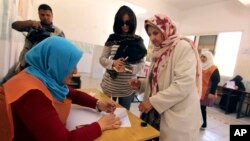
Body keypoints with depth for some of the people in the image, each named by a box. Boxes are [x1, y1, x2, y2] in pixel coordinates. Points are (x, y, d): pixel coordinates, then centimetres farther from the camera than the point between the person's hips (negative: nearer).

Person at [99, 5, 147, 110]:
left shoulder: (138, 40, -2)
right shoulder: (112, 38, -1)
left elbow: (141, 63, -2)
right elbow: (102, 59, 1)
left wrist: (130, 68, -21)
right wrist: (113, 63, -19)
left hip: (128, 87, 0)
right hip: (109, 85, 1)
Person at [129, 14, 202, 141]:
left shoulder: (183, 47, -13)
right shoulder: (159, 51, 10)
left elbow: (184, 85, -23)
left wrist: (153, 102, -21)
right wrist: (141, 84, -1)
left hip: (178, 118, -6)